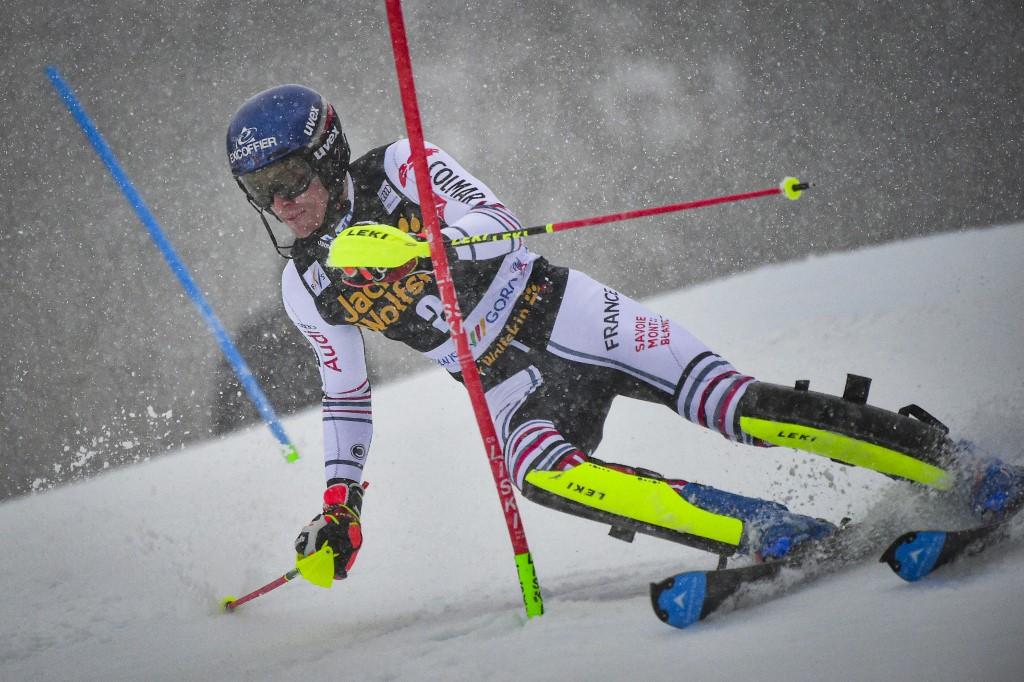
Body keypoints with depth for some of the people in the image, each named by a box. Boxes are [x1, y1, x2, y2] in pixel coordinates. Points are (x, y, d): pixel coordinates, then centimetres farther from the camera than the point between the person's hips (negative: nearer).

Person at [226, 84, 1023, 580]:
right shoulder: (308, 288, 5)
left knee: (737, 407, -17)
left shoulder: (399, 166, -8)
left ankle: (955, 465, -8)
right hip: (513, 390, 3)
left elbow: (497, 223, -19)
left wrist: (413, 239, -36)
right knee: (539, 470, -31)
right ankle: (762, 530, -33)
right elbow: (346, 391, 19)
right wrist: (340, 502, 14)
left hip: (562, 315, -3)